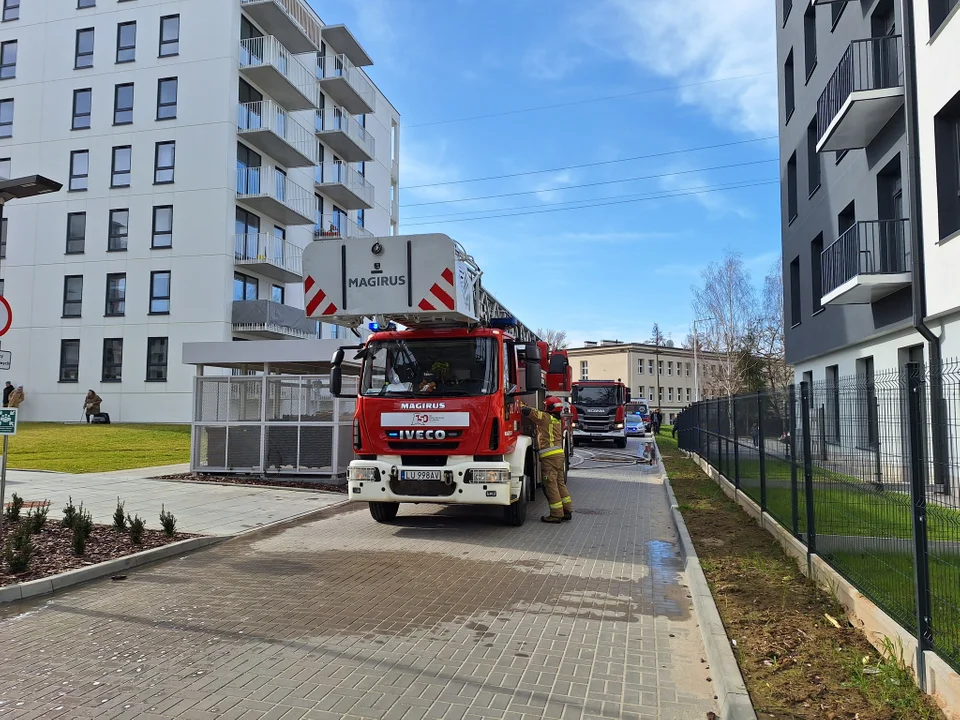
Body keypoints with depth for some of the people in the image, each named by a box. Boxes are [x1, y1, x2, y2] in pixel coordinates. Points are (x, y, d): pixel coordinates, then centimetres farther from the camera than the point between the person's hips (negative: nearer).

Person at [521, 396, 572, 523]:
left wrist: (522, 406, 7)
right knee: (560, 483, 14)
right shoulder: (557, 420, 18)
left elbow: (528, 411, -13)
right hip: (559, 454, 9)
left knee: (551, 485, -4)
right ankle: (567, 511, 16)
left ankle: (556, 514, -2)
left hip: (549, 456, -9)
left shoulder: (545, 417, -7)